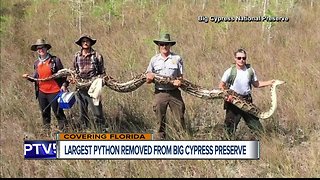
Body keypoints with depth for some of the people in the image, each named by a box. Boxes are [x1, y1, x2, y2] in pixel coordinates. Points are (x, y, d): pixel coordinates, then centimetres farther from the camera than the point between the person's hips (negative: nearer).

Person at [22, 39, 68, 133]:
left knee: (58, 112, -3)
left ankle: (63, 129, 8)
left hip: (54, 91, -5)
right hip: (42, 92, 5)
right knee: (45, 114, 13)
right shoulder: (36, 63, 8)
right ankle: (47, 131, 23)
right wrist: (28, 77, -5)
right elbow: (35, 77, 14)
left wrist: (63, 85, -14)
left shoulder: (55, 60, -6)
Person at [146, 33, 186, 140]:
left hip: (174, 92, -1)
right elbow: (148, 79, 12)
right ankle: (161, 137, 14)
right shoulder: (154, 60, 9)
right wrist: (150, 78, -12)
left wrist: (179, 81, -16)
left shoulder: (177, 59, 5)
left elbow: (181, 76, 6)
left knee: (180, 117, -3)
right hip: (159, 93, 1)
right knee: (160, 119, 5)